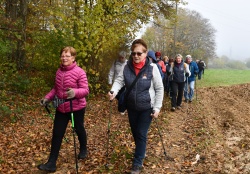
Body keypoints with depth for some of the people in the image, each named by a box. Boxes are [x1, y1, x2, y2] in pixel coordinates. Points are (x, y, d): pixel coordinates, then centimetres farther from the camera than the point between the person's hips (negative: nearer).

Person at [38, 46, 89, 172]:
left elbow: (85, 90, -18)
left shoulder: (79, 72, -16)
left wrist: (75, 92, -37)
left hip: (76, 108, -5)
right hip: (61, 108, 5)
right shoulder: (59, 71, 4)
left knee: (79, 129, 17)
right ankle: (51, 163, 9)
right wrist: (48, 97, -1)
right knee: (57, 134, 3)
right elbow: (56, 88, 13)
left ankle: (83, 150, 46)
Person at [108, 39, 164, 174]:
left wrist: (157, 108, -13)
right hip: (131, 107, 4)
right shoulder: (127, 67, -7)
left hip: (147, 108, -4)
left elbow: (159, 89, -11)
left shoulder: (152, 68, -16)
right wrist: (113, 91, -30)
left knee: (141, 134, 2)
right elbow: (119, 80, -9)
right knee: (135, 132, 20)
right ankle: (141, 151, 47)